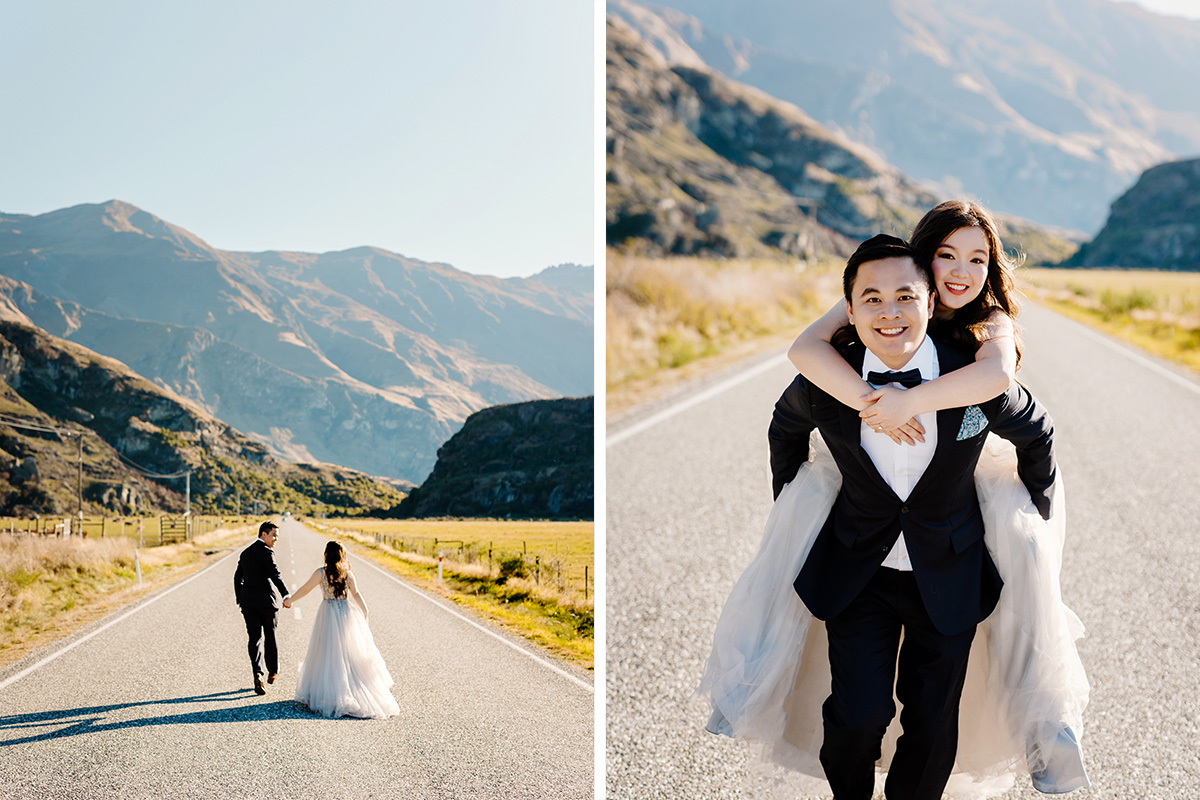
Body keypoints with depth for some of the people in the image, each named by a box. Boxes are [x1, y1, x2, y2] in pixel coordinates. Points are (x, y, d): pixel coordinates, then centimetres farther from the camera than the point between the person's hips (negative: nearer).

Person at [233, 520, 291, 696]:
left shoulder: (245, 553, 15)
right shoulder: (266, 552, -9)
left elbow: (238, 578, 18)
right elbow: (275, 574, -22)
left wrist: (239, 601, 24)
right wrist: (285, 594, -31)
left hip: (248, 602, 5)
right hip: (266, 600, -5)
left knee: (255, 637, -1)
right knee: (270, 636, 12)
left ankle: (258, 673, -20)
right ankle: (272, 672, 25)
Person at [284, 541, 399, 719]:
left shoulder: (321, 572, -8)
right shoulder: (347, 572, 0)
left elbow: (305, 589, 0)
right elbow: (356, 594, -7)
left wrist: (290, 600, 15)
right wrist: (365, 613, -6)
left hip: (329, 614, -3)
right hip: (347, 612, 3)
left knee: (329, 655, 3)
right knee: (352, 653, 11)